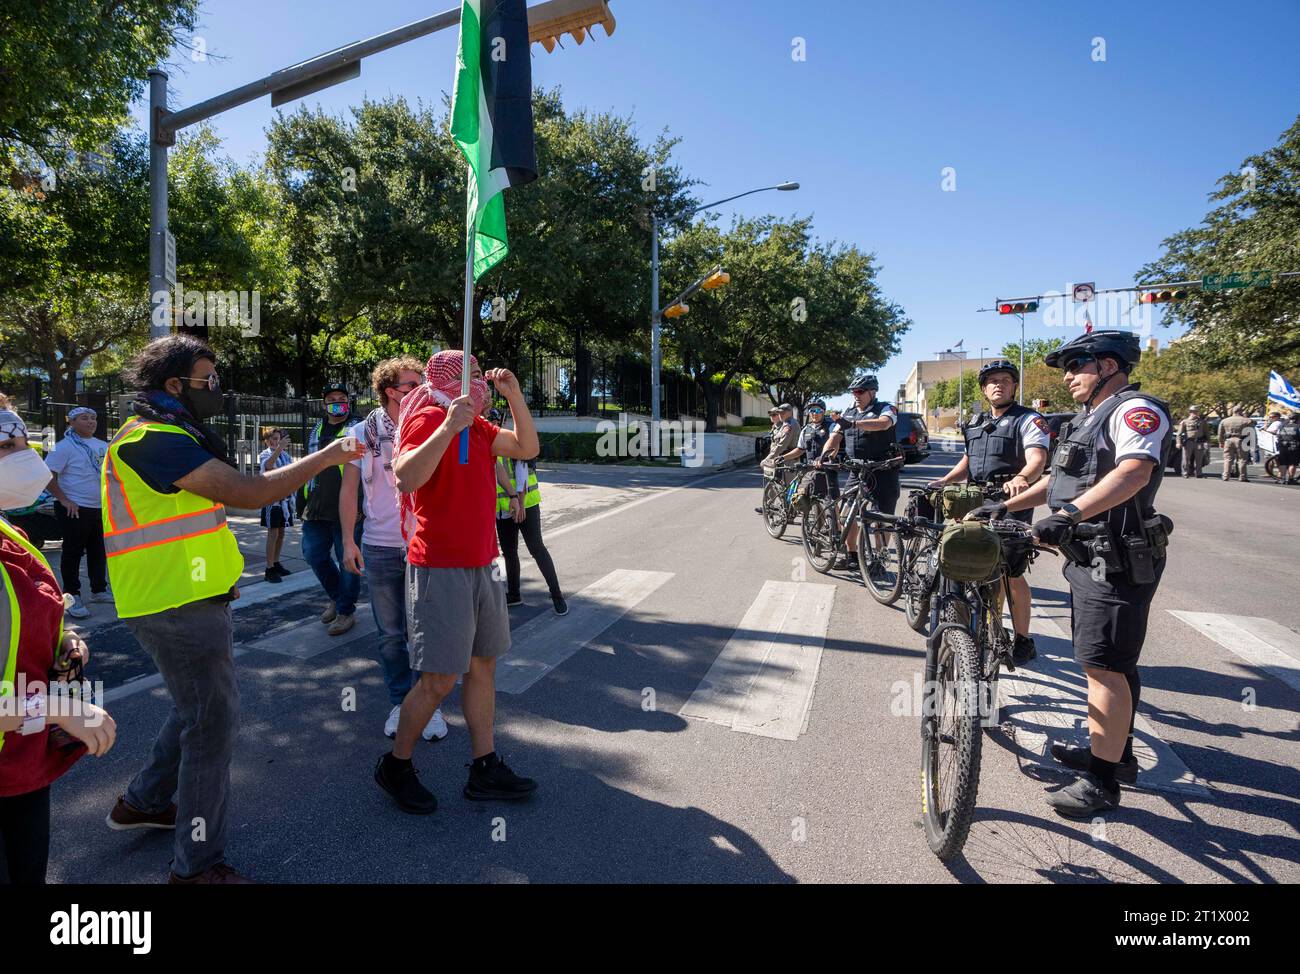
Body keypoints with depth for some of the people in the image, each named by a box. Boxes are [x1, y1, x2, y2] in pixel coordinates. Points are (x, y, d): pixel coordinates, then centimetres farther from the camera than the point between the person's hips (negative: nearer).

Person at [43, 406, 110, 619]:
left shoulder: (102, 446, 10)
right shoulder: (65, 446, -11)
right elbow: (48, 475, -15)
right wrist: (64, 500, -19)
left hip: (100, 508, 7)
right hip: (75, 509, -7)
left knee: (98, 551, 15)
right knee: (73, 552, 1)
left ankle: (99, 590, 27)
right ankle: (72, 598, 8)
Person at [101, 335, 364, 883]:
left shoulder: (168, 435, 15)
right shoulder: (153, 440, -20)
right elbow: (248, 493, -28)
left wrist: (217, 573, 18)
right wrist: (328, 456, -22)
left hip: (191, 599, 11)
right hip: (177, 609, -11)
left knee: (197, 708, 25)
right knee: (213, 721, -3)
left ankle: (144, 802, 43)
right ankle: (198, 865, 10)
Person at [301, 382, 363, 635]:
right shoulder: (317, 430, 16)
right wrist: (305, 499, 21)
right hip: (317, 509, 6)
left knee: (347, 560, 1)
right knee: (314, 555, 10)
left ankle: (346, 610, 14)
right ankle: (336, 596, 32)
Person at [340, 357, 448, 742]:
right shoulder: (363, 433, 2)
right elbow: (349, 490, 5)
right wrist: (348, 541, 0)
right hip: (380, 548, 1)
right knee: (390, 634, 10)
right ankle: (399, 703, 26)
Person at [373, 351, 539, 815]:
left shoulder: (476, 425, 12)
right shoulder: (428, 420, -14)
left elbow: (527, 448, 14)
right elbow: (406, 478, -30)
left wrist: (514, 396, 4)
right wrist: (448, 428, -37)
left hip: (478, 565, 9)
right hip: (440, 569, -9)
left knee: (483, 664, 13)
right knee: (439, 680, -3)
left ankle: (485, 769, 24)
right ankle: (395, 766, 20)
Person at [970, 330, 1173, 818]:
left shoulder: (1136, 409, -13)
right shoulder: (1091, 417, 20)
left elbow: (1134, 471, -32)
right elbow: (1059, 479, 26)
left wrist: (1069, 513, -44)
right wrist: (1005, 506, 18)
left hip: (1118, 563, -11)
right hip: (1089, 558, 11)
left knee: (1104, 667, -8)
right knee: (1109, 663, 19)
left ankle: (1102, 780, 1)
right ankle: (1115, 752, 32)